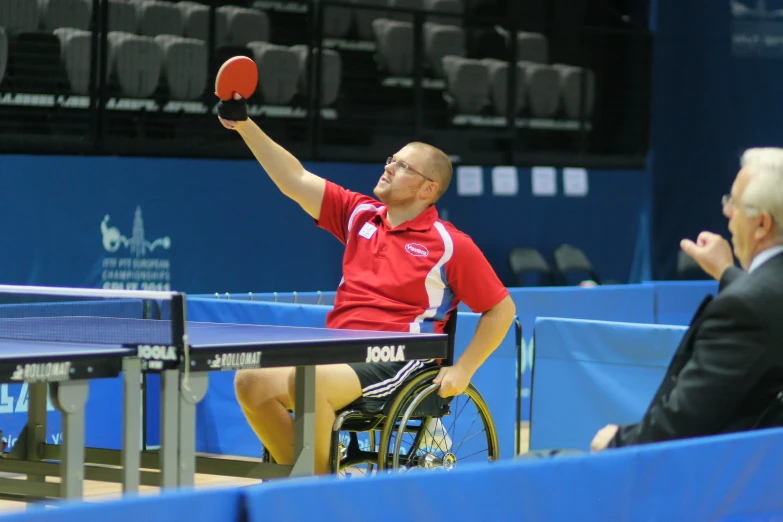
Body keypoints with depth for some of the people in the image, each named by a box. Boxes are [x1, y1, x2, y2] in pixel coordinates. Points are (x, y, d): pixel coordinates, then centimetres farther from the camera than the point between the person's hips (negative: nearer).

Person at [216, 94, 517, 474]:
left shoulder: (450, 245, -2)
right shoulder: (360, 215, 12)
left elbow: (501, 308, 2)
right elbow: (295, 180, 8)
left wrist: (463, 370, -6)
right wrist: (243, 124, 1)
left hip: (397, 366, -6)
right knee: (252, 381, -17)